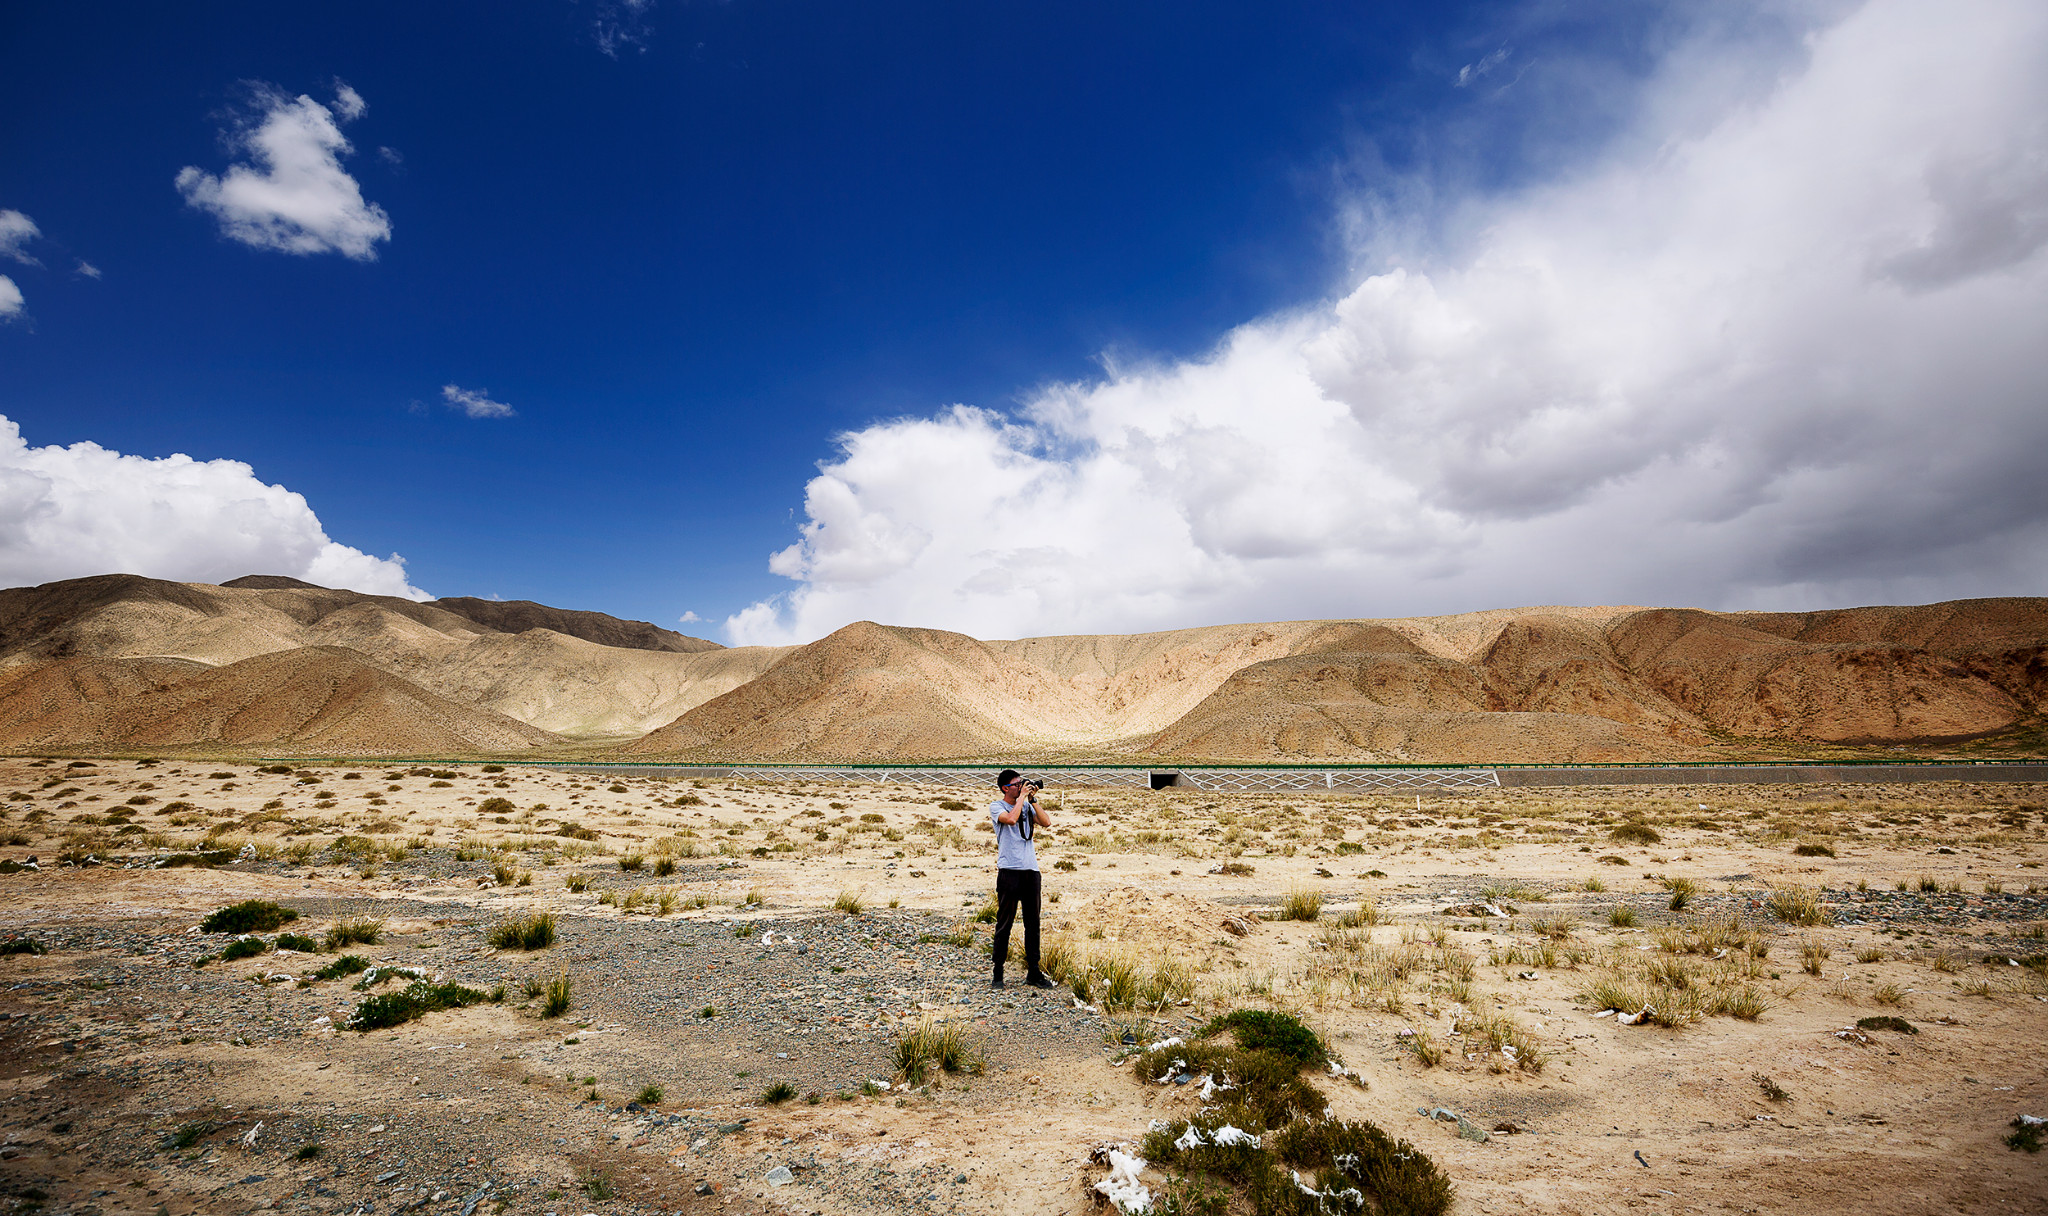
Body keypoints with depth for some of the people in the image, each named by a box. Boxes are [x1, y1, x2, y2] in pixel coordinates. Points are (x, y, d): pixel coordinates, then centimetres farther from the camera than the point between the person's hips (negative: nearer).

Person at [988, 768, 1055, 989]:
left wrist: (1033, 799, -1)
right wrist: (1022, 797, -10)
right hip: (1009, 871, -5)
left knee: (1033, 923, 9)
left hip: (1031, 870, 5)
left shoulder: (1027, 806, 14)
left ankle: (1033, 973, 18)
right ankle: (998, 974, 9)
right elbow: (1010, 819, -21)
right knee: (1004, 923, 0)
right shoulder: (996, 806, 0)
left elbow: (1046, 822, 1)